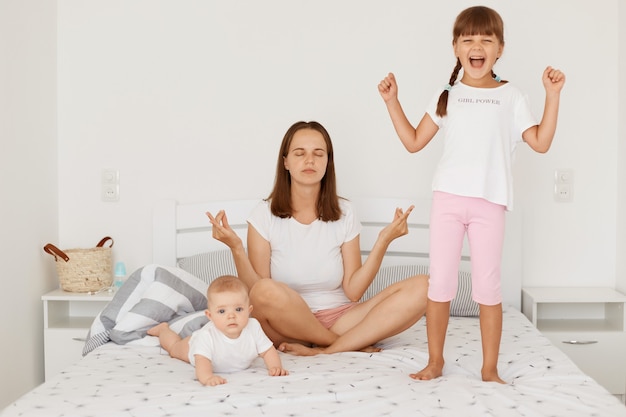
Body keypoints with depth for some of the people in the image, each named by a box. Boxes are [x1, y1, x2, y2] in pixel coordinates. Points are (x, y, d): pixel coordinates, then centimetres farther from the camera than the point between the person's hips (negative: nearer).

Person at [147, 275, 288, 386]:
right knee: (174, 348, 29)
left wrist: (275, 366, -47)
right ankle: (163, 328, 57)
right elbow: (202, 361, -61)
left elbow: (268, 351, -27)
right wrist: (207, 377, -82)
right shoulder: (207, 336, -51)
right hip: (196, 345, -2)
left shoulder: (253, 327, -39)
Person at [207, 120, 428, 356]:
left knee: (420, 288, -18)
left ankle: (325, 351, -21)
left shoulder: (344, 213, 1)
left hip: (339, 319, 2)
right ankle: (353, 344, -12)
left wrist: (383, 241, -14)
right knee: (267, 292, -37)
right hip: (288, 325, -2)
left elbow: (353, 291, -4)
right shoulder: (264, 215, -5)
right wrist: (236, 248, -24)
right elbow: (254, 291, -9)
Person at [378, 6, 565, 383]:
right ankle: (435, 362, 17)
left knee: (488, 286, 1)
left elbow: (541, 142, -1)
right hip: (448, 197, 2)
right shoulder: (447, 96, 11)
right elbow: (414, 141, 12)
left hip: (490, 202, -2)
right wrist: (392, 101, 6)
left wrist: (553, 95, -7)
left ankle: (490, 369, 12)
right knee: (440, 284, 4)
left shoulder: (511, 97, 7)